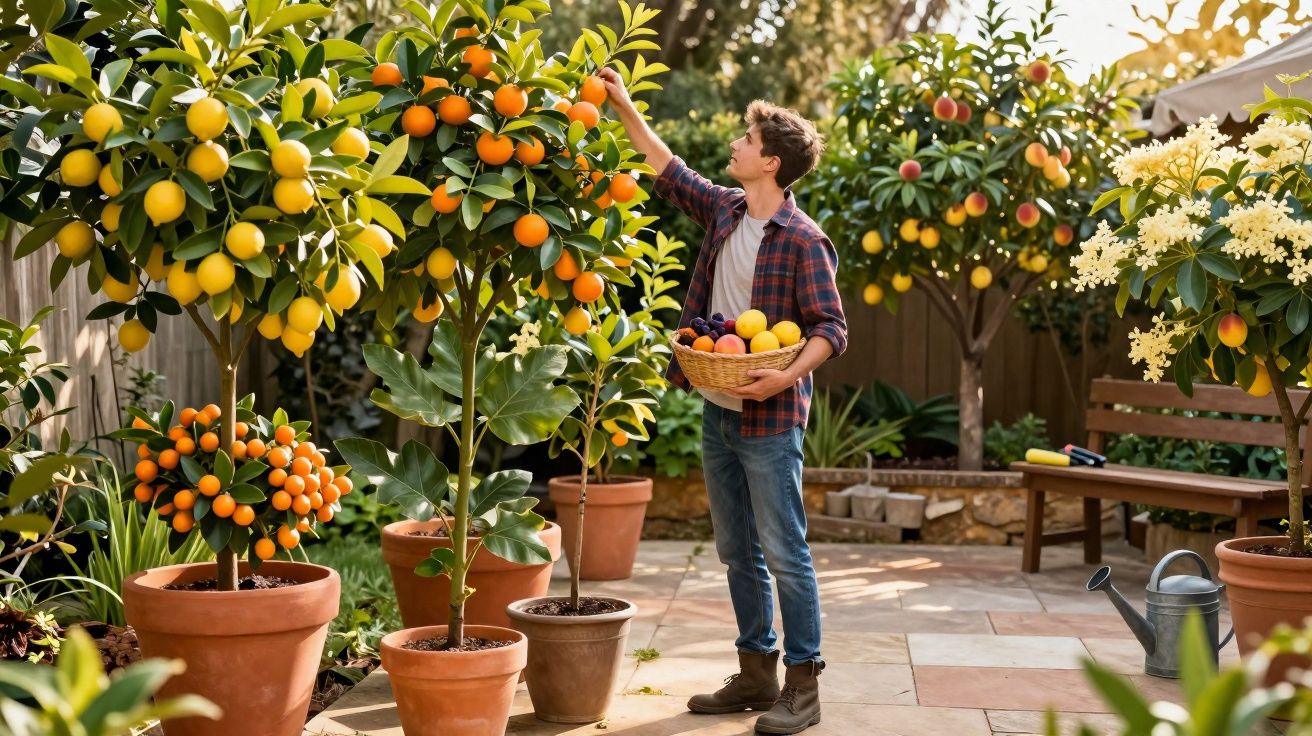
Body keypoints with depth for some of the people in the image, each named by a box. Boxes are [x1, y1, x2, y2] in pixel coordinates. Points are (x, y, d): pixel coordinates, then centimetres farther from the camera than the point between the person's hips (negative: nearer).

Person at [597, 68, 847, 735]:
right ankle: (755, 674, 23)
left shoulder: (802, 239, -13)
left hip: (770, 420, -8)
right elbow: (671, 173, 24)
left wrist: (785, 377, -27)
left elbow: (831, 328, -13)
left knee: (783, 554, -3)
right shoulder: (725, 210, 8)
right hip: (718, 411, 8)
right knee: (737, 553, 13)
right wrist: (625, 109, 22)